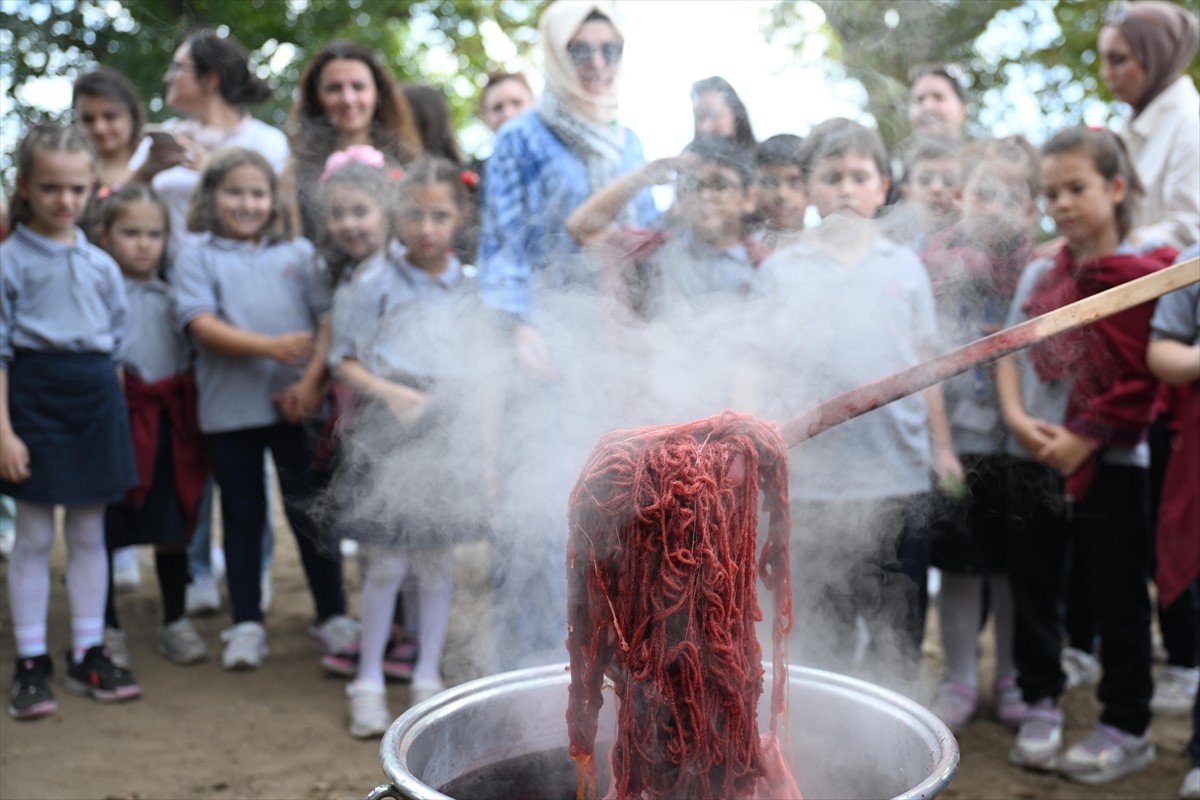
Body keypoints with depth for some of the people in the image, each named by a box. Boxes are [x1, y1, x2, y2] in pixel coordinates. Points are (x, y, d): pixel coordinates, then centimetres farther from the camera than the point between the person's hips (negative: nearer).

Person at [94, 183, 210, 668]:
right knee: (106, 532, 6)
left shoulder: (172, 293, 9)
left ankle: (175, 623, 26)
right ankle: (108, 629, 21)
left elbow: (191, 351, 12)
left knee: (173, 528, 11)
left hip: (170, 418, 4)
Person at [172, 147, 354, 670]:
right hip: (229, 408, 0)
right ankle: (247, 624, 20)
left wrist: (311, 382, -13)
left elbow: (330, 320, 0)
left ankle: (333, 614, 20)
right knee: (242, 513, 10)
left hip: (296, 405, 0)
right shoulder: (200, 258, 4)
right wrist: (269, 347, -21)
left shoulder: (300, 253, 8)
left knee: (309, 508, 7)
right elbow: (202, 326, -9)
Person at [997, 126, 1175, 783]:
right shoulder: (1039, 275, 9)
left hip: (1109, 462, -5)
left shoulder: (1146, 277, -8)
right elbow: (1009, 353, 7)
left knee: (1117, 595, 5)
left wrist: (1085, 438, -16)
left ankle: (1126, 727, 19)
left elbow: (1146, 378, -12)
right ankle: (1041, 704, 28)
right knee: (1033, 586, 12)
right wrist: (1017, 418, -9)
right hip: (1033, 457, 5)